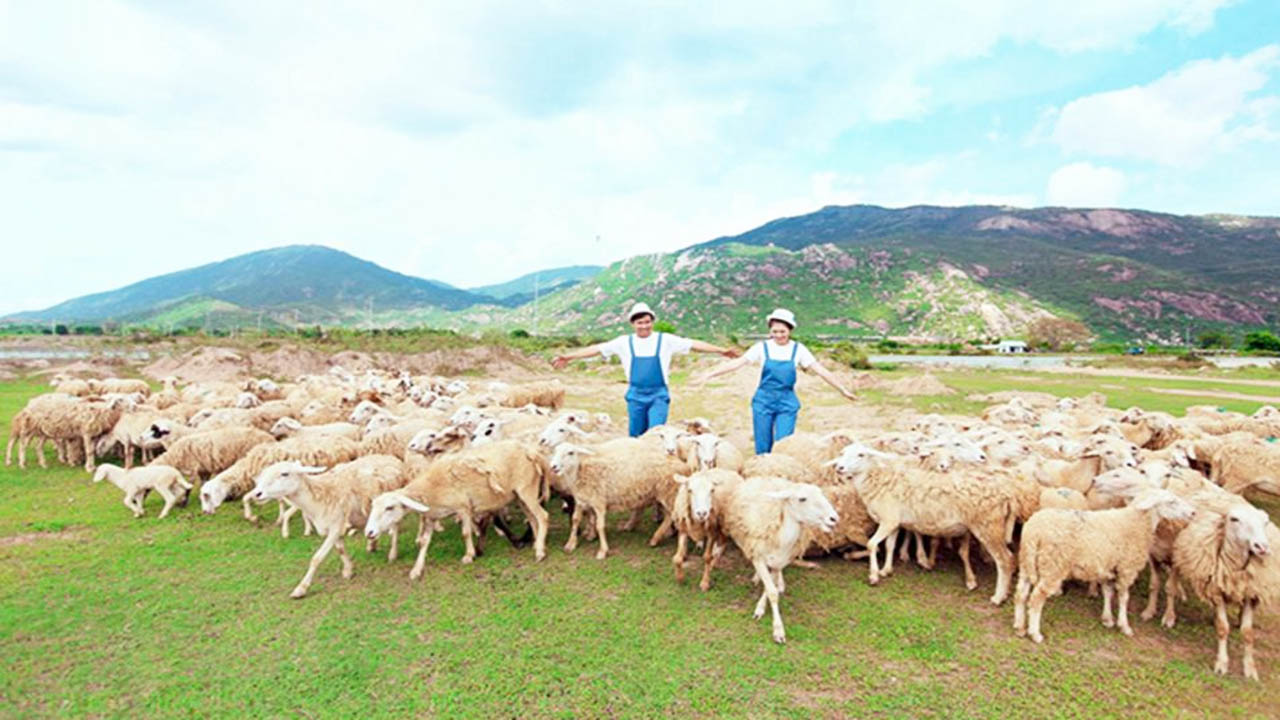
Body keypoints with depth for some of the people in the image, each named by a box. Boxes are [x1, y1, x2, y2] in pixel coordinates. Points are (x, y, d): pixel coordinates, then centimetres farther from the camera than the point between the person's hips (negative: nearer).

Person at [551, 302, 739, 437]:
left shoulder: (665, 340, -1)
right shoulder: (625, 342, 3)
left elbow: (693, 344, -4)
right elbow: (597, 349, 1)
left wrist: (721, 350, -11)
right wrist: (568, 357, -4)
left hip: (659, 395, -2)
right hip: (636, 395, 2)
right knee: (636, 436, 8)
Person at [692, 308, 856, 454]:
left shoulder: (798, 350, 0)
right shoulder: (762, 348, -2)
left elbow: (821, 371, 1)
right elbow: (737, 363, -7)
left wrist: (843, 389, -1)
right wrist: (709, 374, -13)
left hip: (787, 403, 0)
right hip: (764, 400, 0)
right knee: (763, 448, 5)